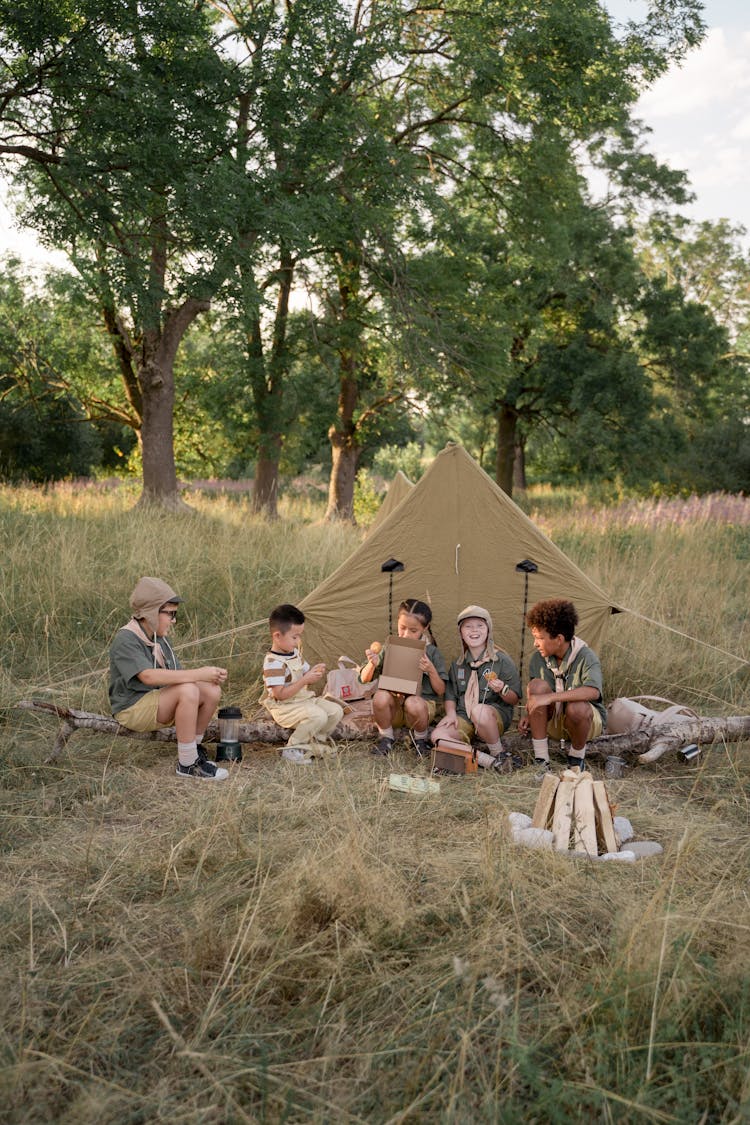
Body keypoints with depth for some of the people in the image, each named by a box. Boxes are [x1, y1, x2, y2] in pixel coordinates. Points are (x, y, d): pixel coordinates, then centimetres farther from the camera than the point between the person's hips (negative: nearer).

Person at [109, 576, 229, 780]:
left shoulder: (160, 639, 12)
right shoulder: (126, 640, -17)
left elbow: (177, 674, 7)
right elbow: (149, 676, -32)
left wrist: (210, 675, -13)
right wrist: (198, 674, -33)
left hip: (158, 704, 8)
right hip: (133, 708, -8)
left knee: (212, 691, -11)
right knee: (187, 691, -31)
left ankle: (195, 748, 6)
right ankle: (187, 764, -22)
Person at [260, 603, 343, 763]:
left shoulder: (295, 653, 9)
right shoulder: (273, 663, -22)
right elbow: (280, 694, -26)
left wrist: (314, 672, -4)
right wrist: (305, 680, -26)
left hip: (305, 699, 9)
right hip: (284, 707, -9)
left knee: (336, 711, -3)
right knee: (318, 716, -30)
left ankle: (315, 742, 14)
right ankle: (292, 749, -13)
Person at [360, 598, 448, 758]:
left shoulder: (432, 652, 1)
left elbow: (440, 691, 2)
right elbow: (364, 679, 6)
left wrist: (431, 671, -17)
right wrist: (372, 664, -15)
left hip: (423, 701, -1)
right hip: (394, 706, 1)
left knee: (413, 703, -36)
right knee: (380, 696, -31)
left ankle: (421, 740, -3)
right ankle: (386, 738, -4)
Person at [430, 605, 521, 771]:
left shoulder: (502, 661, 1)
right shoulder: (457, 664, 14)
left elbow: (514, 700, 1)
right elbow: (450, 695, 18)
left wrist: (502, 690, -20)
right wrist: (451, 713, -4)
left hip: (497, 717, -4)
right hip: (463, 718, 4)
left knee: (479, 711, -40)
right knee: (438, 735, -26)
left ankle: (500, 755, -15)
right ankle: (491, 762, -31)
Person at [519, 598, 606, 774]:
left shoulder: (586, 657, -22)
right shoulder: (538, 658, -7)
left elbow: (593, 691, -41)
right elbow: (535, 693, 9)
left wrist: (551, 697, -46)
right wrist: (529, 715, -10)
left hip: (588, 720, -4)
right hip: (553, 720, 4)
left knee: (576, 708, -40)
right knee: (536, 685, -25)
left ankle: (577, 757, -5)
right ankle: (541, 761, -22)